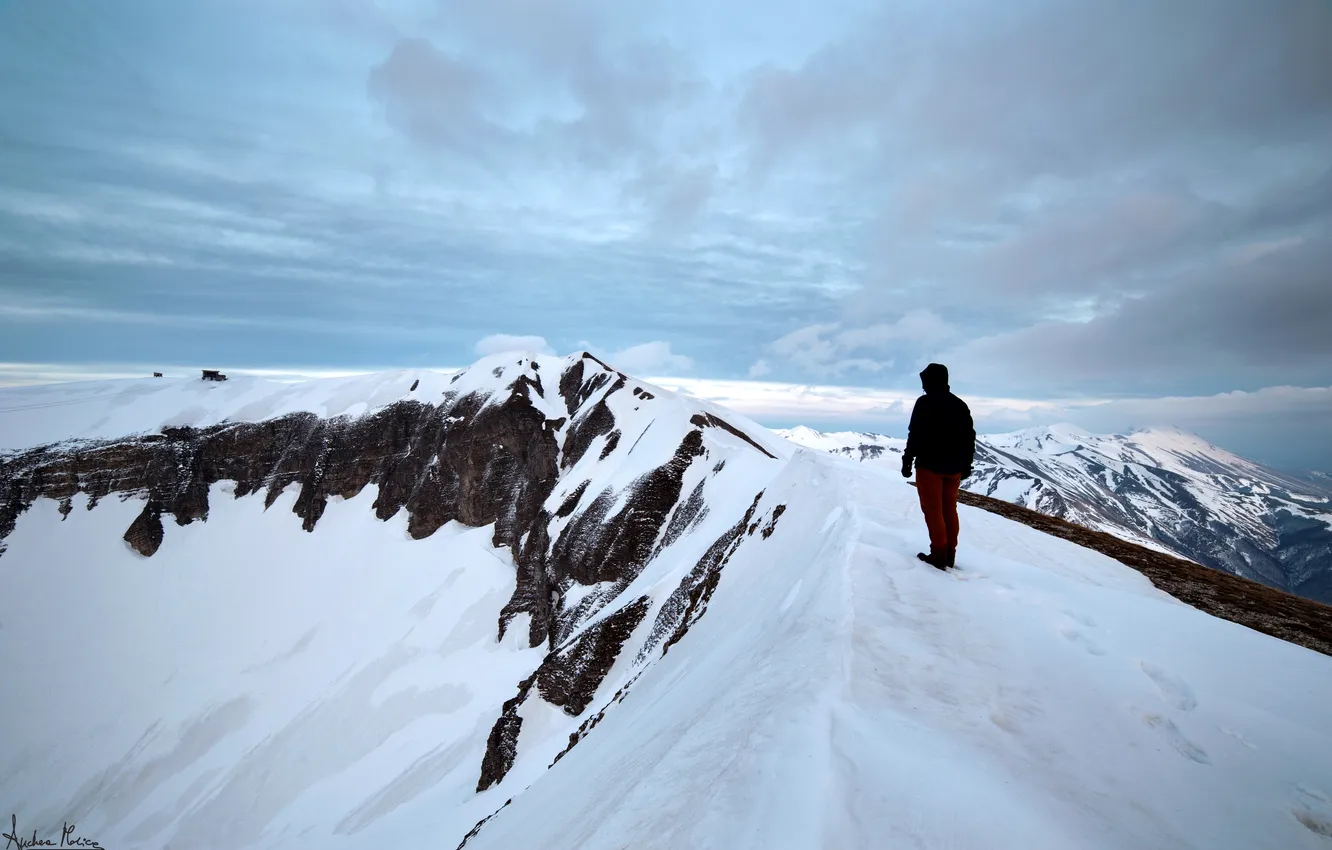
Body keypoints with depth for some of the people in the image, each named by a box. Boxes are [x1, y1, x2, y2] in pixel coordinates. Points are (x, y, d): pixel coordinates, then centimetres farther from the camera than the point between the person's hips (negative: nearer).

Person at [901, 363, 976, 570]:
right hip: (954, 467, 7)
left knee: (933, 510, -2)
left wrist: (907, 460, -9)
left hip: (930, 465, -6)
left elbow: (916, 435, -15)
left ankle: (939, 556, -1)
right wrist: (967, 464, 19)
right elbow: (969, 437, 13)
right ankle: (949, 555, 17)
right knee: (949, 509, 12)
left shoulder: (925, 402, -9)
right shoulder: (960, 404, 11)